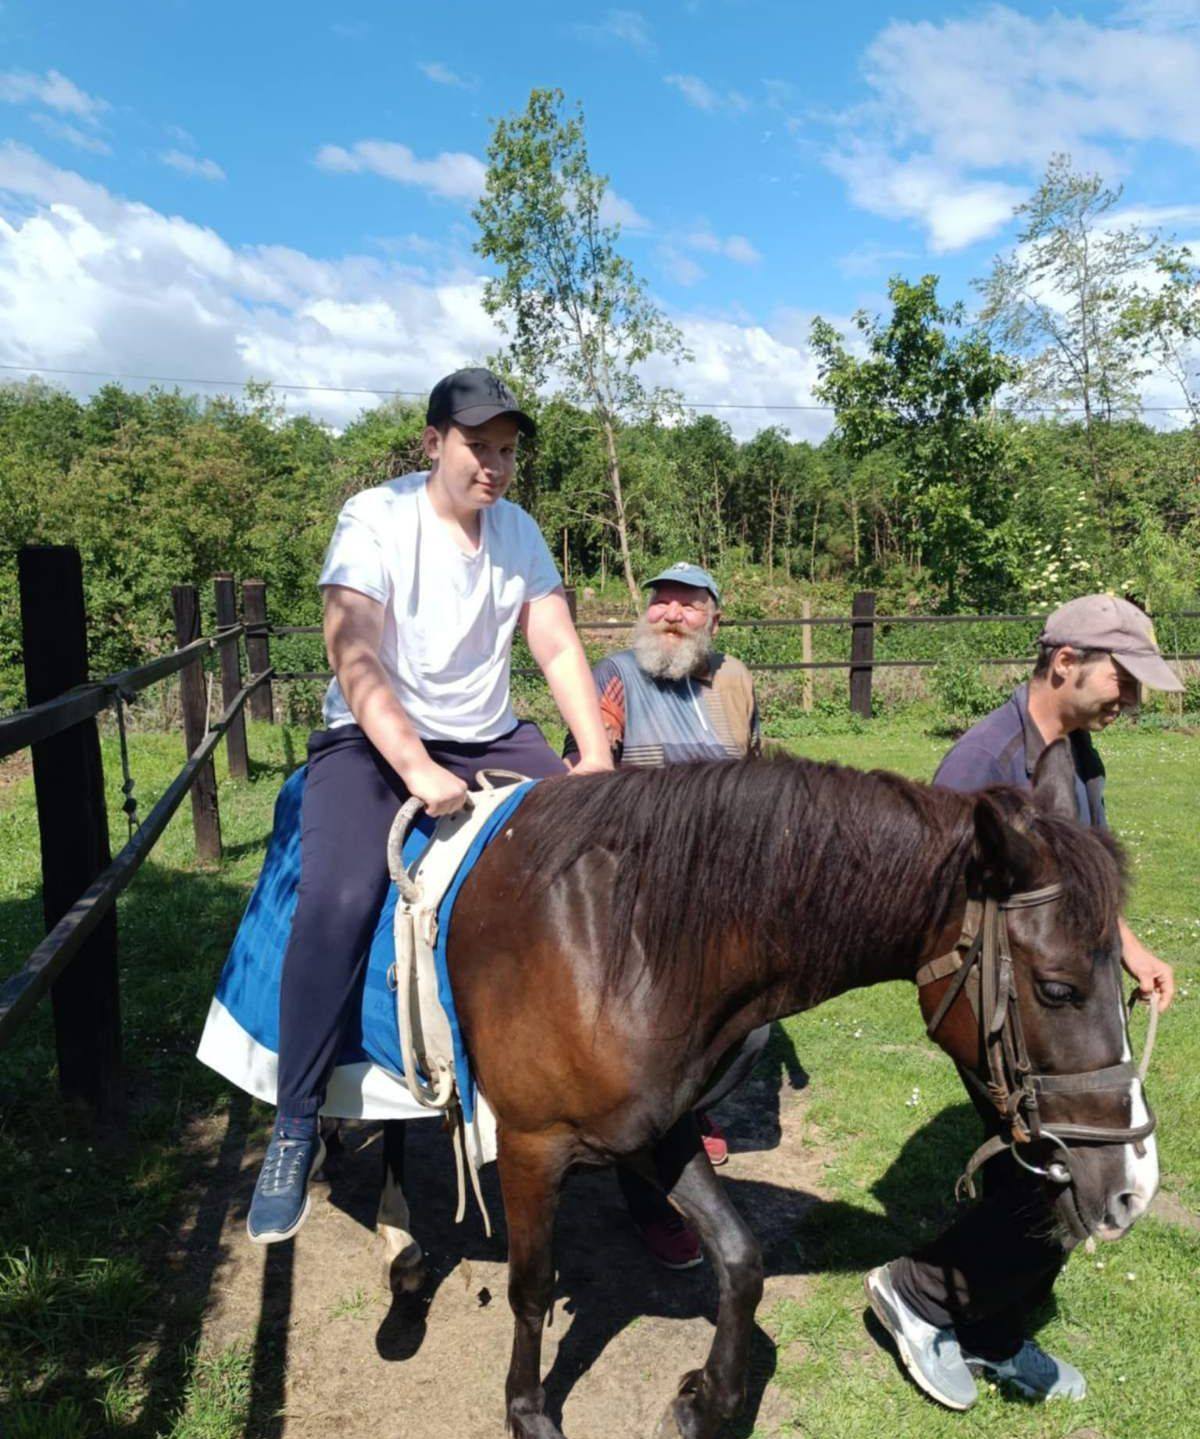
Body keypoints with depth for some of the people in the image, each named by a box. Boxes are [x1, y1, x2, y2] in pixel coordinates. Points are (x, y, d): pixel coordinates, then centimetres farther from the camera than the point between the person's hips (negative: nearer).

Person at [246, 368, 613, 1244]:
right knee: (337, 901, -28)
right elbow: (354, 657, -20)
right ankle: (295, 1131, -12)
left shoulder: (520, 532, 6)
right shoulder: (376, 517, -10)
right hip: (374, 741, -5)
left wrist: (596, 756, -13)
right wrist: (418, 769, -31)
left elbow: (560, 649, 2)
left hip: (491, 740, 5)